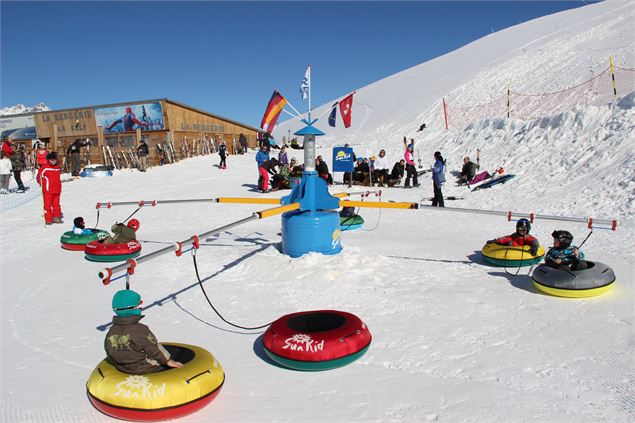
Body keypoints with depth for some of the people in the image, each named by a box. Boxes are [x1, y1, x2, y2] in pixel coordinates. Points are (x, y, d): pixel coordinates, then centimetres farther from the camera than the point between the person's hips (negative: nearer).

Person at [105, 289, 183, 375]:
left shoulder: (111, 333, -7)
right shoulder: (141, 330, -26)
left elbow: (110, 357, 4)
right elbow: (154, 349, -17)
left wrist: (119, 365, 22)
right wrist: (168, 361, -4)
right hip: (145, 369, -7)